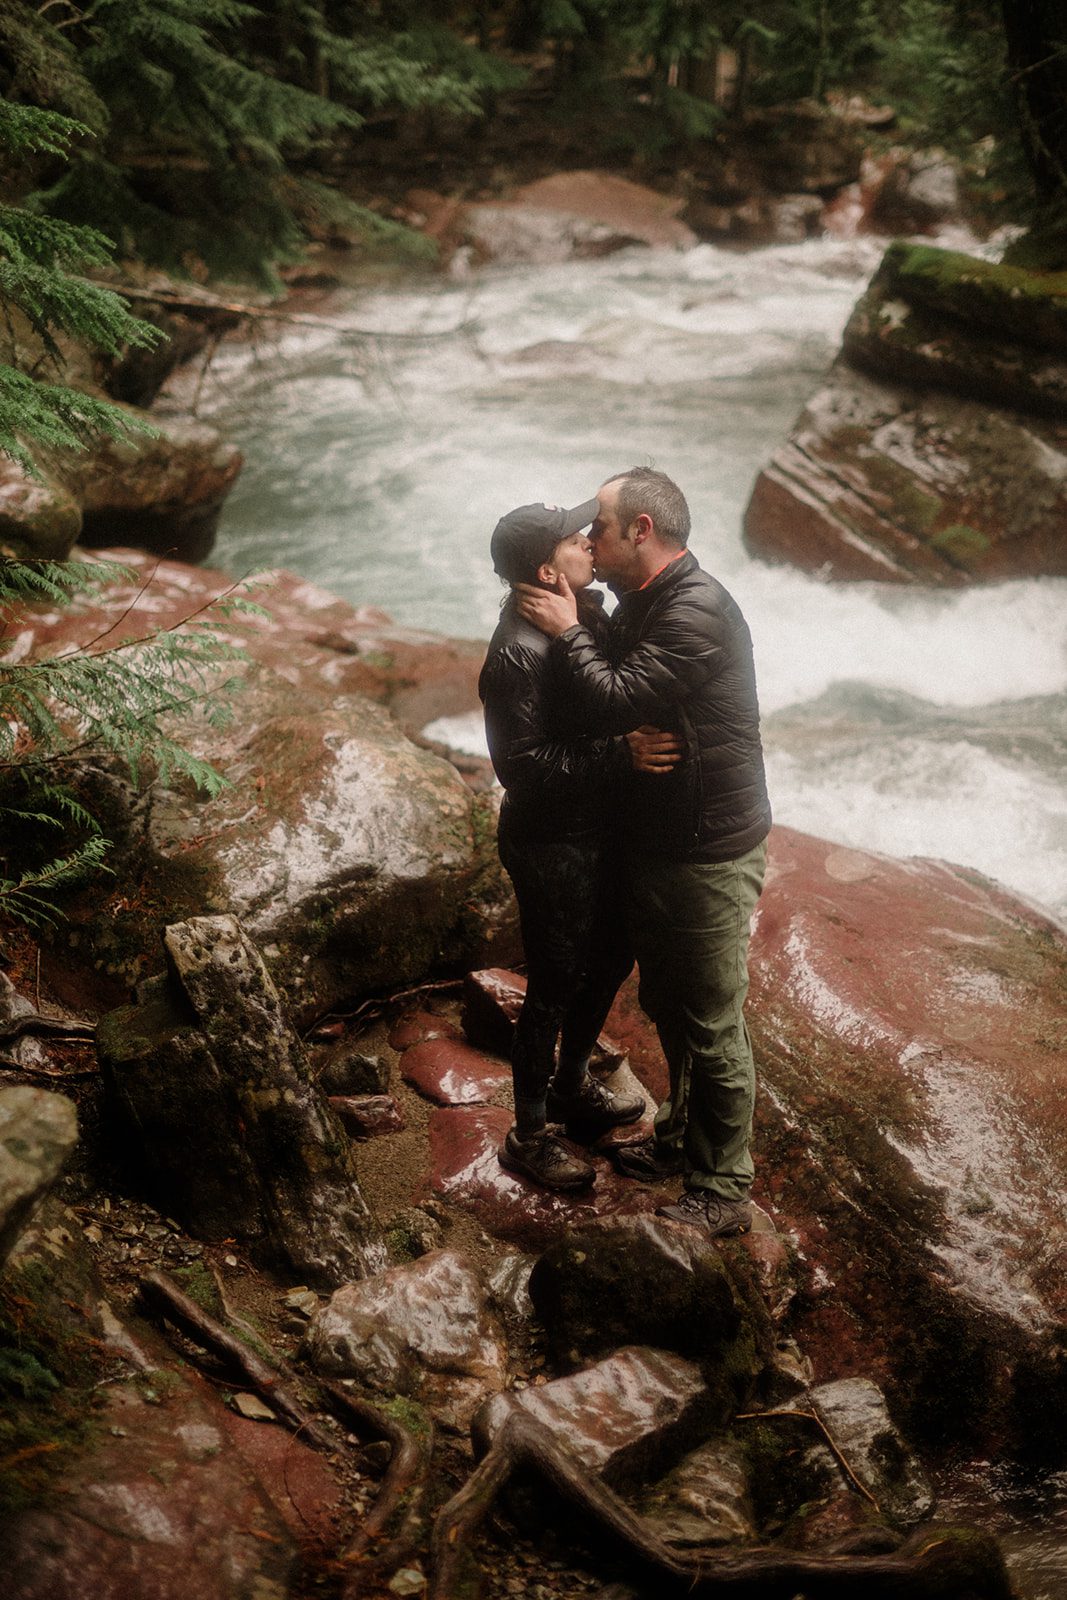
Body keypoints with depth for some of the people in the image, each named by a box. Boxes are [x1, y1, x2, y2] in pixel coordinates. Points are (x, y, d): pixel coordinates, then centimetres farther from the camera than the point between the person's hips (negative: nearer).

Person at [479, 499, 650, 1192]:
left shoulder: (589, 610, 1)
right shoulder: (518, 654, -26)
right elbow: (522, 765, -28)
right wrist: (620, 753, -31)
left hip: (600, 828, 9)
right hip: (552, 846, -9)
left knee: (612, 958, 24)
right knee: (555, 990, 6)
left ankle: (573, 1087, 47)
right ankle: (530, 1136, 26)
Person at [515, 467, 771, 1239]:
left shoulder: (697, 610, -24)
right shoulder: (644, 602, 8)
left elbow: (619, 701, -29)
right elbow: (622, 694, 14)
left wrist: (568, 630, -15)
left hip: (708, 855, -10)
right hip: (654, 846, 10)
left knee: (713, 1024, 2)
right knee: (667, 1004, 23)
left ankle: (724, 1193, 15)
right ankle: (683, 1139, 43)